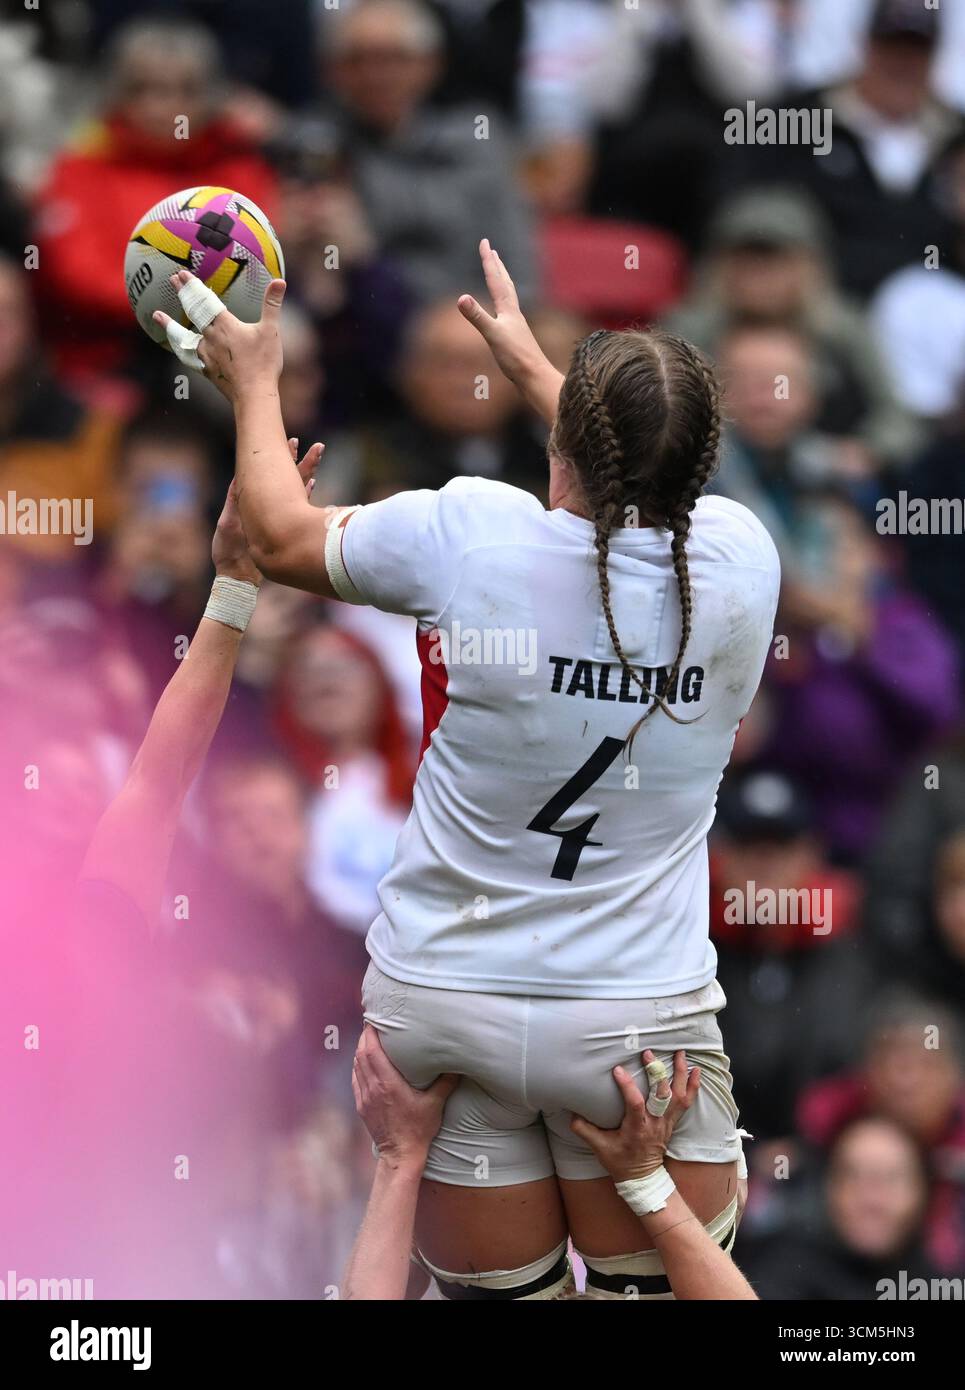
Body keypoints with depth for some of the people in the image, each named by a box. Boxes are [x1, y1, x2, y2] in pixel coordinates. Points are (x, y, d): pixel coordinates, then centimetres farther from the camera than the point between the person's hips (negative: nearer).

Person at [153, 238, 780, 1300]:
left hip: (441, 1003, 0)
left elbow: (282, 537, 7)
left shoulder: (465, 536, -14)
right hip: (637, 1018, 0)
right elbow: (647, 493, 18)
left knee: (496, 1291, 13)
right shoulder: (738, 563, -8)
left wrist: (254, 385, 25)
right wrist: (529, 364, 32)